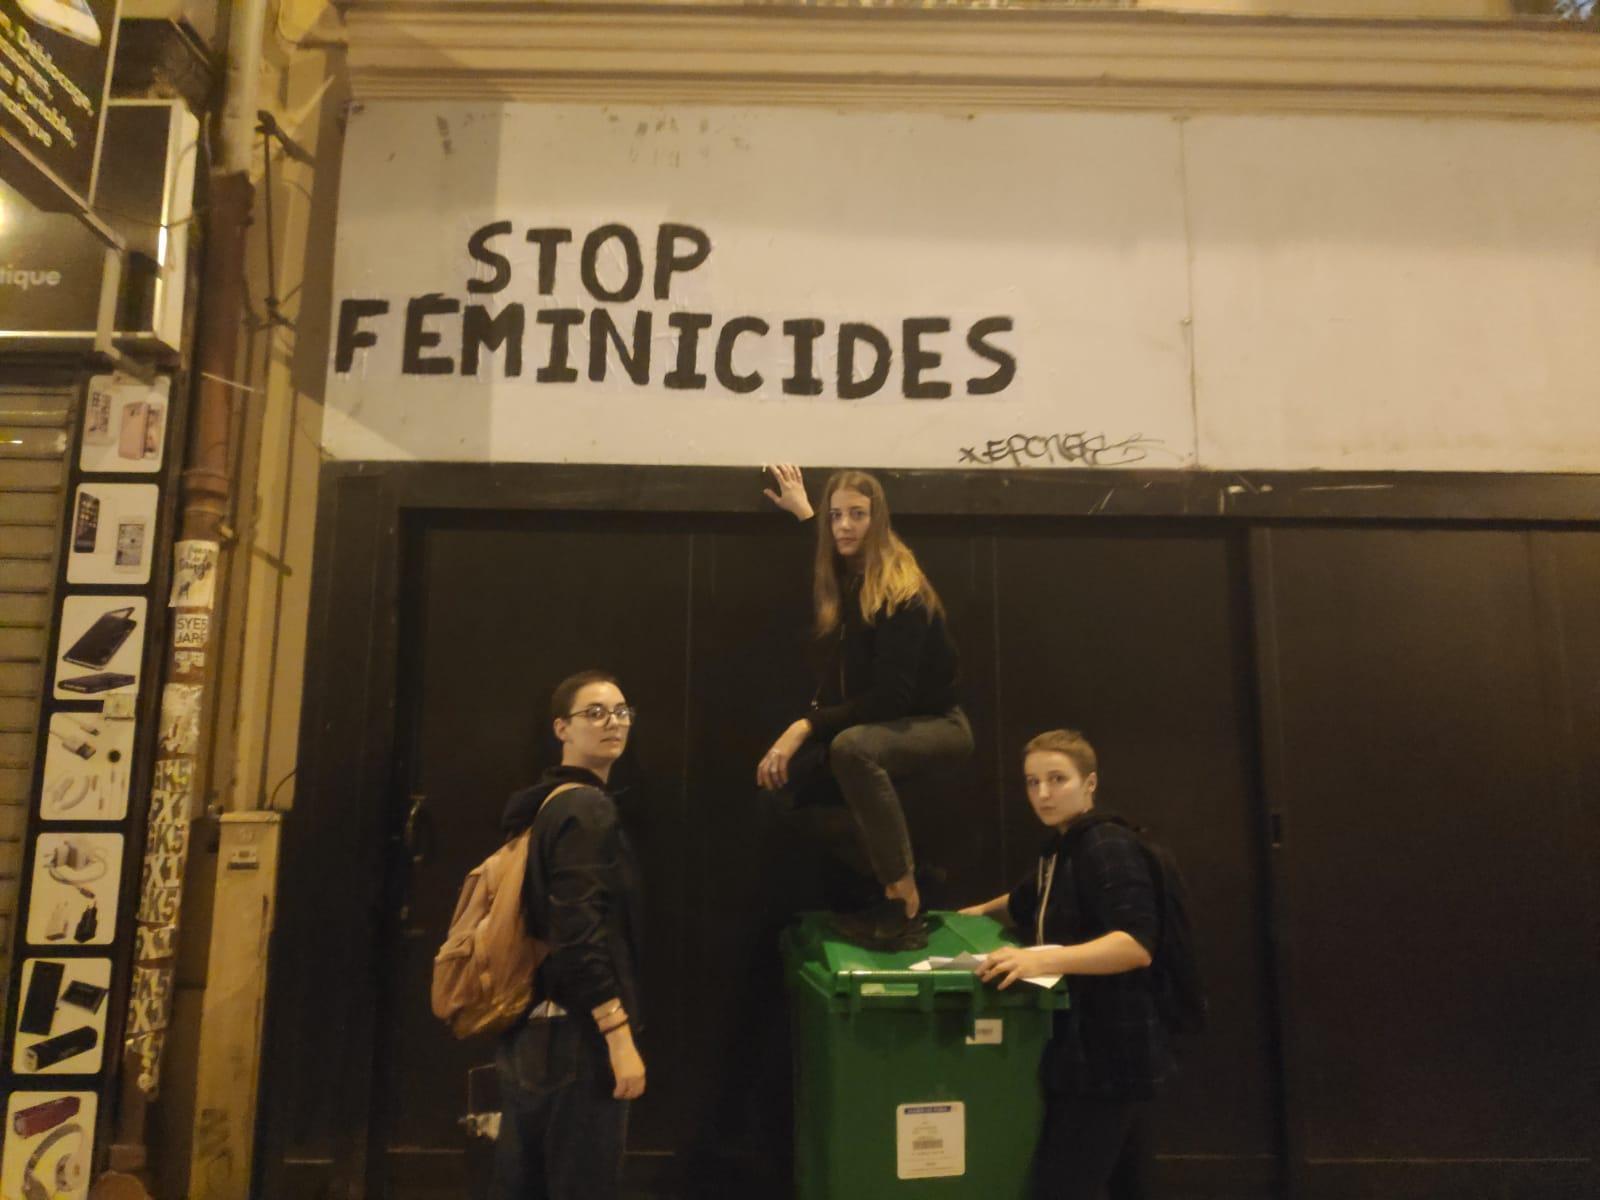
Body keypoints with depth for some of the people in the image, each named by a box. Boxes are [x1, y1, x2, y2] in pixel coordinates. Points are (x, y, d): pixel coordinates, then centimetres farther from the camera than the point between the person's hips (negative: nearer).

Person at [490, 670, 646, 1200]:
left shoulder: (544, 806, 14)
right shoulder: (587, 809, -15)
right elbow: (579, 934, -23)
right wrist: (621, 1038, -22)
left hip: (530, 1029, 9)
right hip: (573, 1035, -9)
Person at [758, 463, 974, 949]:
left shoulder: (901, 592, -22)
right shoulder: (846, 578, 0)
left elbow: (891, 697, -25)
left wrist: (807, 726, -27)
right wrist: (803, 513, 23)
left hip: (935, 724, -8)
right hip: (883, 722, 8)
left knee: (851, 747, -36)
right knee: (791, 770, -8)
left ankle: (906, 906, -28)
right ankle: (884, 890, -2)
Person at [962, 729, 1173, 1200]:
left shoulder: (1108, 847, -16)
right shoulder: (1062, 847, 13)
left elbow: (1136, 943, -29)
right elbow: (1028, 906, 32)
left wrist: (1043, 959, -38)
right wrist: (981, 911, 21)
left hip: (1108, 1054, -10)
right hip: (1087, 1050, 10)